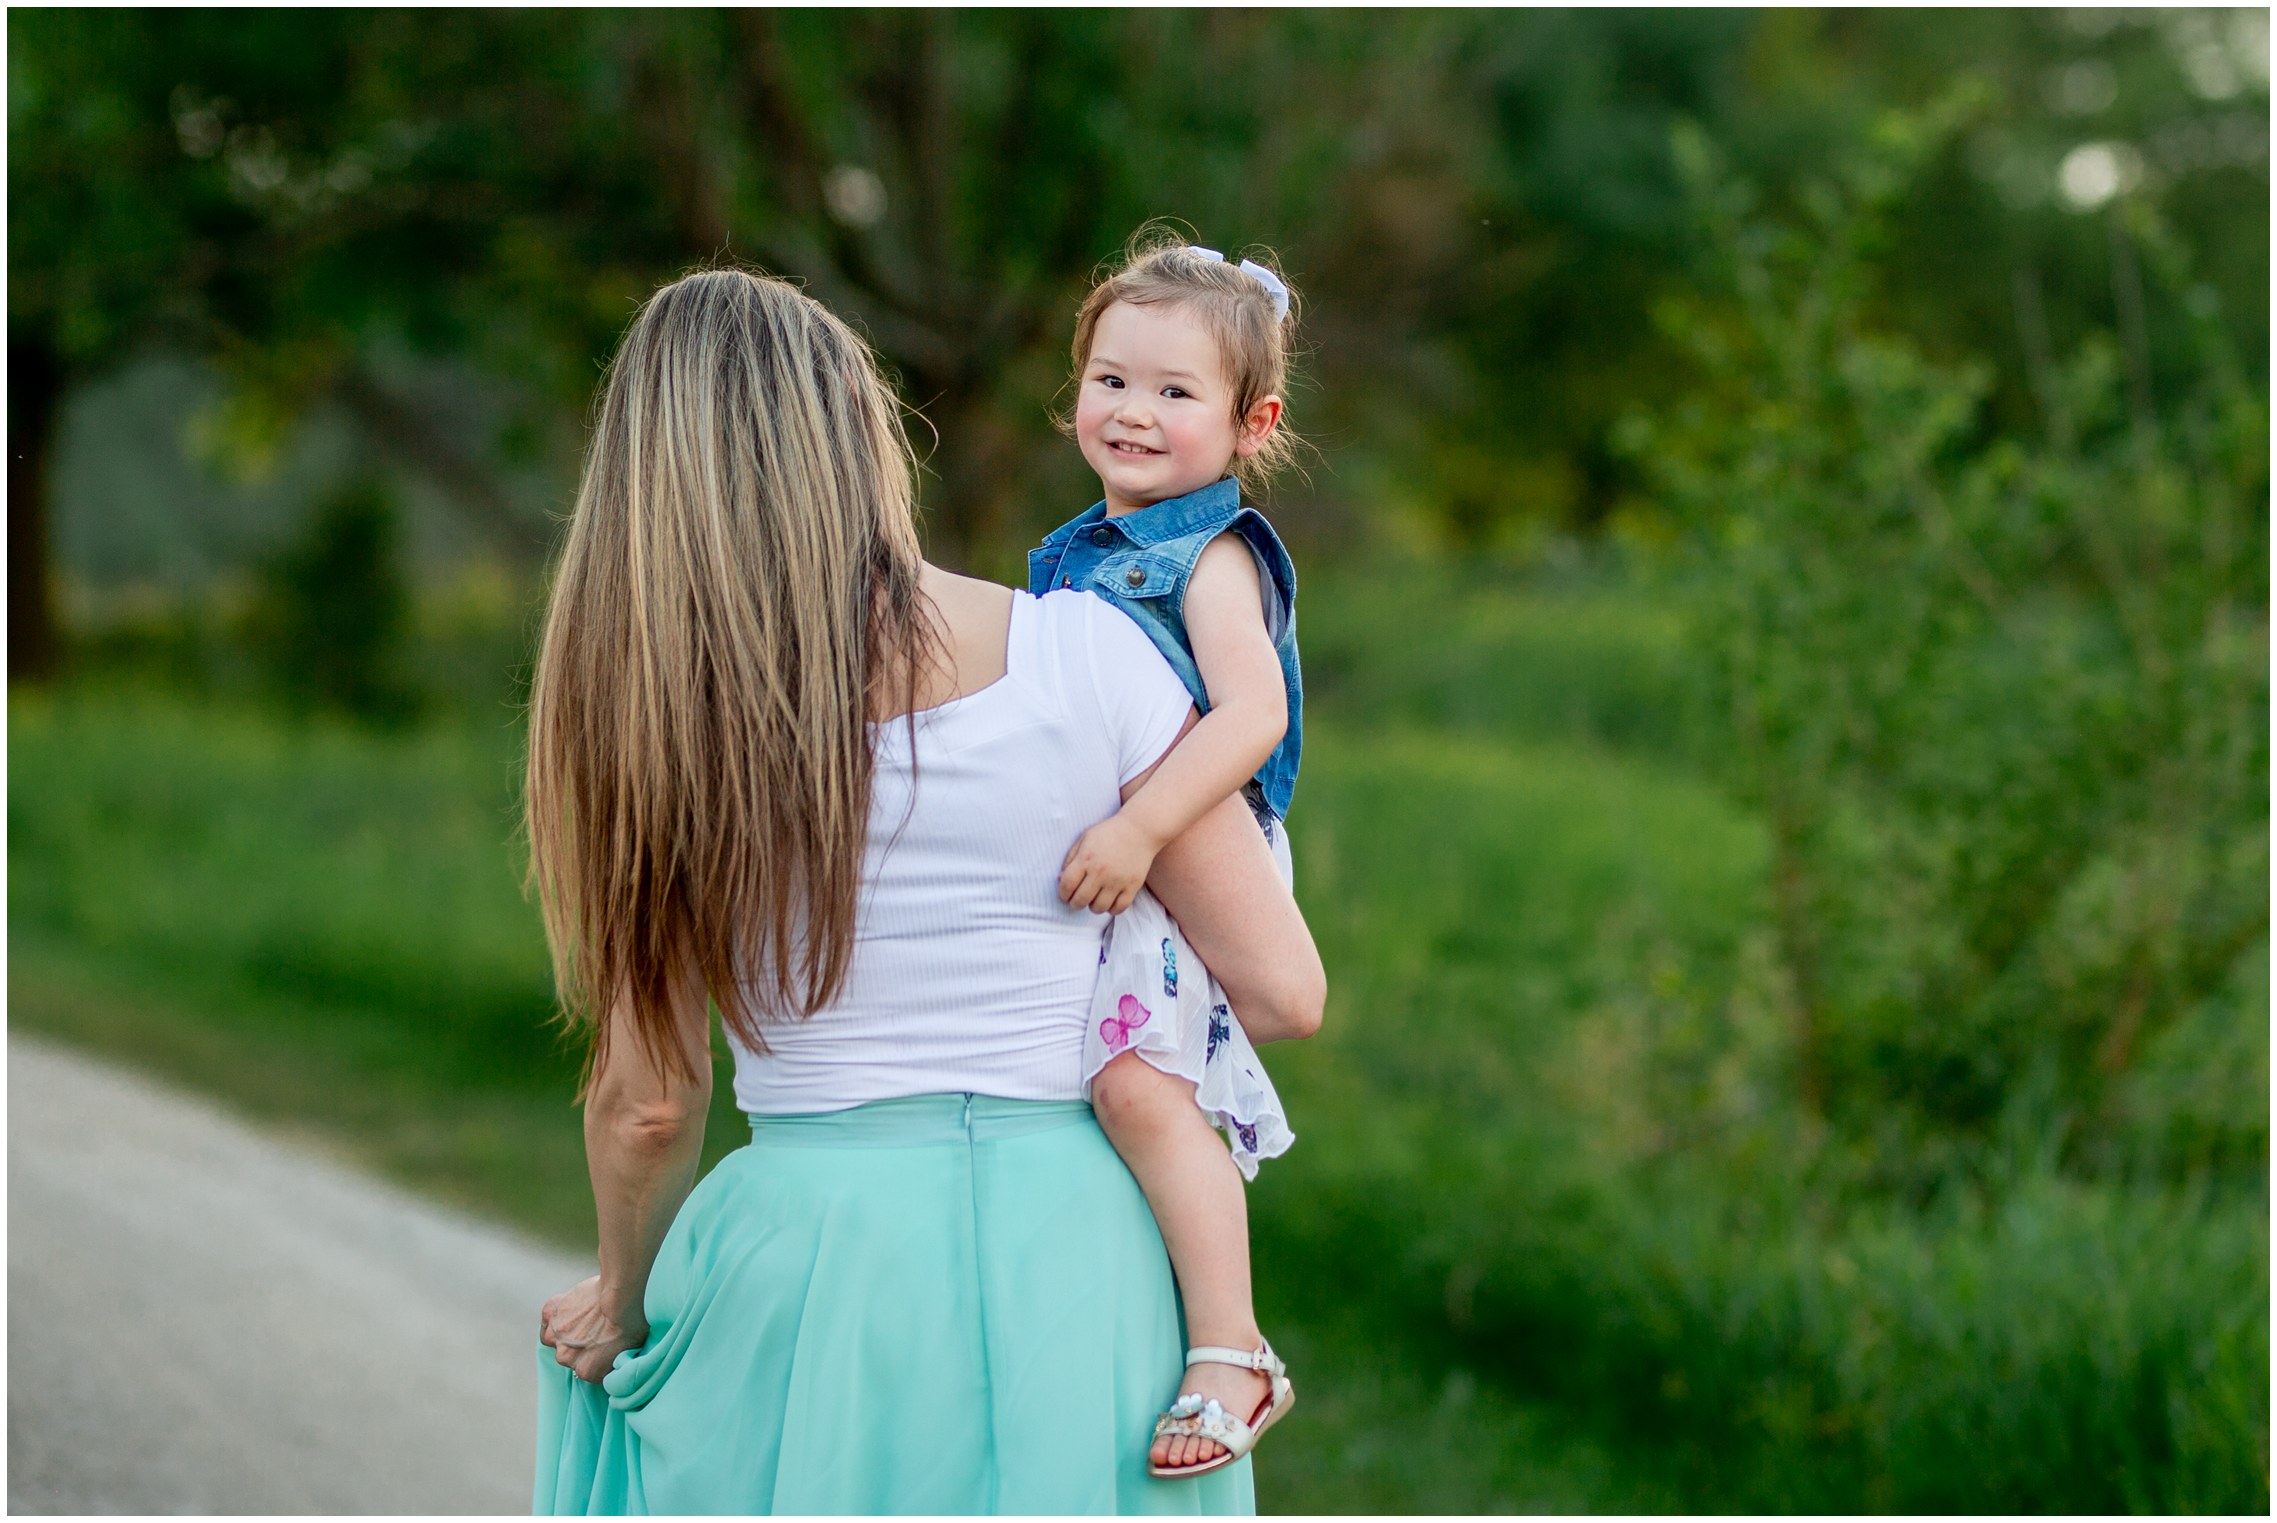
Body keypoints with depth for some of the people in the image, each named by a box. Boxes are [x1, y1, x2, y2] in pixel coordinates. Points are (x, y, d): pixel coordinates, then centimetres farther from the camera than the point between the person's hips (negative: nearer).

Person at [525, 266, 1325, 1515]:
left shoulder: (661, 713, -4)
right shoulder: (1085, 652, -5)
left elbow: (649, 1101, 0)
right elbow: (1284, 990, -2)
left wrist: (622, 1309, 17)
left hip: (810, 1261, 0)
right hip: (1073, 1253, 0)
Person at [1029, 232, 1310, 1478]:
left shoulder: (1211, 559, -12)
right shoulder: (1077, 554, 15)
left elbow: (1250, 714, -27)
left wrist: (1136, 832, -33)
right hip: (1077, 874, 10)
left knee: (1136, 1074, -27)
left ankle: (1231, 1356, -24)